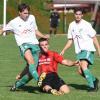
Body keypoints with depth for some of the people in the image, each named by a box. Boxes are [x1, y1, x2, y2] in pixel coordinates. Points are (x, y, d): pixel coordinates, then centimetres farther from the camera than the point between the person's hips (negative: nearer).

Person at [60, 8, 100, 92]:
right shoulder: (72, 25, 10)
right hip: (79, 51, 6)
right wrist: (63, 51, 11)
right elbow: (70, 41, 18)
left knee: (83, 66, -25)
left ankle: (92, 86, -19)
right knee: (81, 71, 0)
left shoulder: (86, 25, -6)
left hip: (88, 49, -6)